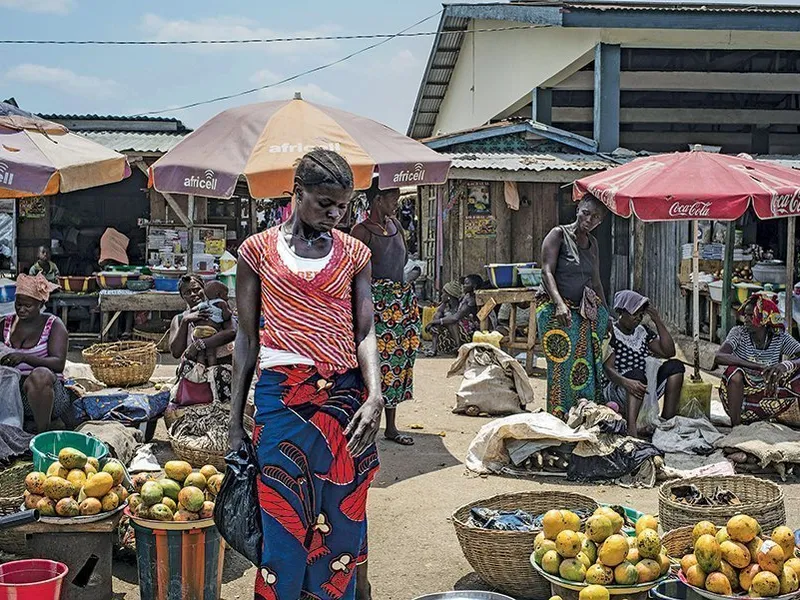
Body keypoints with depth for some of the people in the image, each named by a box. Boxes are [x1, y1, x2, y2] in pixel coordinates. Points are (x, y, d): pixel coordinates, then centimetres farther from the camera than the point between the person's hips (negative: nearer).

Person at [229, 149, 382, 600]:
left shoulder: (354, 254, 8)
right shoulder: (260, 250, 4)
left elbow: (365, 332, 2)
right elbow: (247, 338, 7)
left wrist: (375, 395, -16)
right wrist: (236, 422, 5)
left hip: (344, 396, 2)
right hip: (282, 394, -1)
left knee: (339, 523, 6)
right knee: (283, 522, -1)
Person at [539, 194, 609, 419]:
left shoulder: (592, 242, 15)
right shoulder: (558, 234, -4)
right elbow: (547, 272, -15)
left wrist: (606, 314, 17)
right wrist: (559, 303, -28)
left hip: (585, 312, 6)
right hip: (557, 312, -6)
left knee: (588, 366, 3)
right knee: (563, 368, -9)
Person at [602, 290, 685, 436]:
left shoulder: (643, 331, 15)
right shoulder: (611, 333, -6)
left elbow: (669, 352, 7)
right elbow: (608, 368, -17)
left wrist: (658, 321, 2)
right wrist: (626, 382, -38)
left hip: (644, 391, 6)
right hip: (616, 389, -6)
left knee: (675, 366, -10)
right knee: (637, 374, -36)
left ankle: (668, 419, -22)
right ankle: (631, 428, -54)